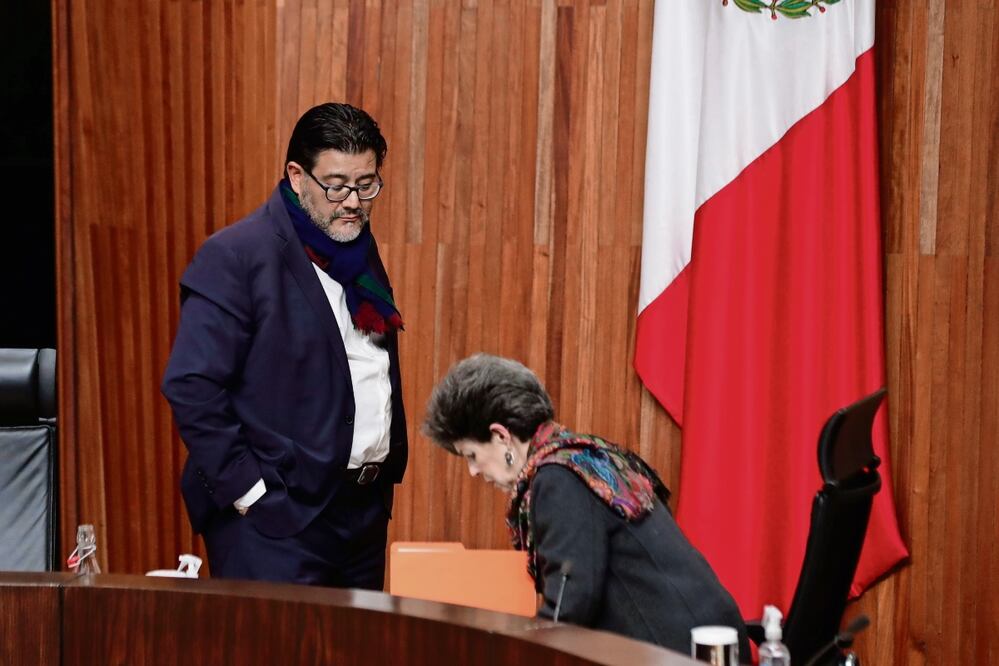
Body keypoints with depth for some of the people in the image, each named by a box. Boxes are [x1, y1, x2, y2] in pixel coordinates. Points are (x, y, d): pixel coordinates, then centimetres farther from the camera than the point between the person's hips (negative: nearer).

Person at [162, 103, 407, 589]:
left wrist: (388, 466, 13)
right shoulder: (235, 256, -12)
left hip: (364, 509, 8)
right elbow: (190, 386, -17)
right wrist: (246, 490, -17)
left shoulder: (359, 248, 13)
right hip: (275, 519, -8)